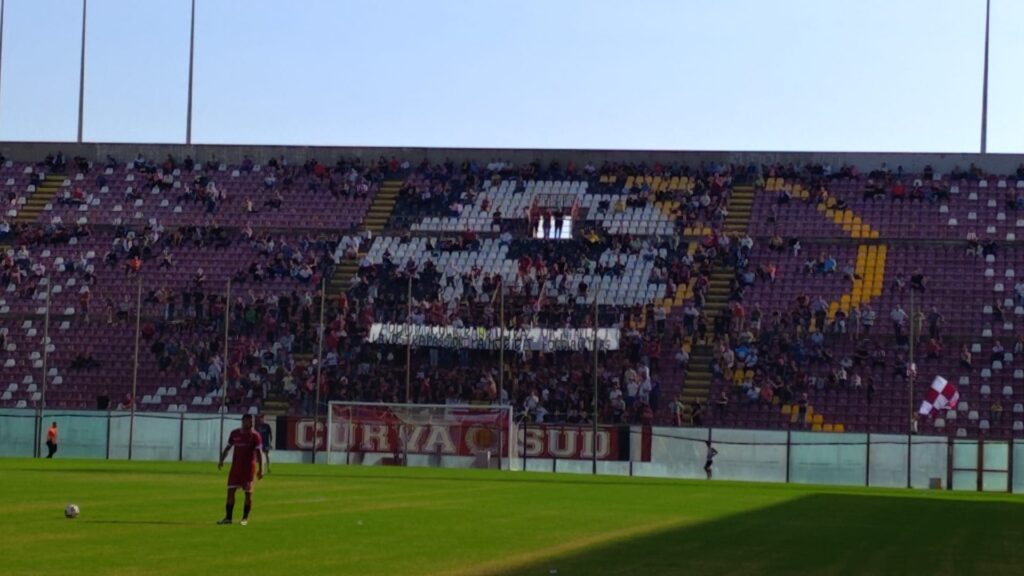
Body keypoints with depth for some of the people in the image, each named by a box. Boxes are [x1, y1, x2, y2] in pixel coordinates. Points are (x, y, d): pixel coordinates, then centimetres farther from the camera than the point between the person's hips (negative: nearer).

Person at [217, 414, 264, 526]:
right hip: (235, 466, 4)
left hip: (249, 467, -3)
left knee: (248, 492, -1)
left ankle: (245, 518, 9)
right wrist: (221, 460, 6)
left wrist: (260, 469, -14)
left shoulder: (255, 435, -4)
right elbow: (228, 448, 15)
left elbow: (258, 452, -8)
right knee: (230, 490, 0)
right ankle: (228, 517, 6)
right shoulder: (234, 433, 6)